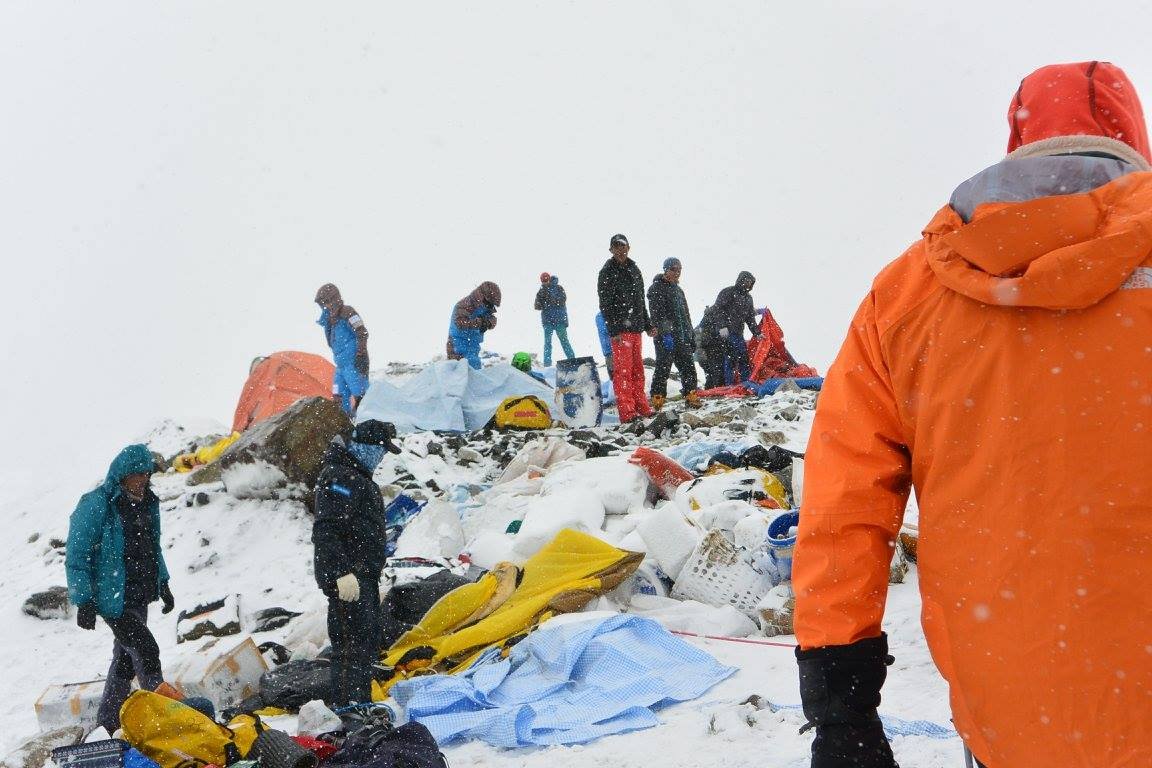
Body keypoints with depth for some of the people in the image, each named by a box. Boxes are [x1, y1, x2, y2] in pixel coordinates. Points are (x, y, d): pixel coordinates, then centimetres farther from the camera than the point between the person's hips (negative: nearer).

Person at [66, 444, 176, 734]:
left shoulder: (147, 503, 9)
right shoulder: (96, 505, -15)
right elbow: (76, 556, -13)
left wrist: (162, 584, 21)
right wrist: (83, 601, -16)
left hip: (139, 595, 8)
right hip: (112, 598, -8)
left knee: (126, 657, 13)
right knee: (145, 650, -13)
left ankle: (108, 722, 24)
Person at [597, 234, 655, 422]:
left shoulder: (634, 270, 17)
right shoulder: (607, 272, -4)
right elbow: (605, 304, -10)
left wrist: (647, 325, 21)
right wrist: (614, 330, -18)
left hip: (636, 327, 7)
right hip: (620, 330, -7)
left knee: (637, 368, 10)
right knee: (623, 370, -8)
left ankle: (641, 407, 15)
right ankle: (627, 412, -9)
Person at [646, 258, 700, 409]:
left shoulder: (678, 289, 22)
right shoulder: (657, 288, -5)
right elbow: (658, 314, -16)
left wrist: (691, 336, 24)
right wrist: (665, 333, -26)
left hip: (682, 338, 8)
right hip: (666, 338, -8)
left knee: (689, 368, 8)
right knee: (663, 369, -8)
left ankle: (691, 397, 15)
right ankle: (657, 401, -5)